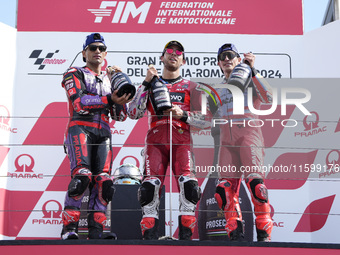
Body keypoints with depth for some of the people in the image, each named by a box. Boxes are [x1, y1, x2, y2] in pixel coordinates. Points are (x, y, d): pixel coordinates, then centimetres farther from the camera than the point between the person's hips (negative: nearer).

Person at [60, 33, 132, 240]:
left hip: (103, 133, 6)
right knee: (82, 176, -23)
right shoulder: (74, 74, 9)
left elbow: (121, 116, 19)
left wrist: (121, 98, 0)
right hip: (80, 128, -5)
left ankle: (96, 231, -3)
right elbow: (80, 104, -10)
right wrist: (109, 99, -18)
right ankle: (69, 229, -20)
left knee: (103, 182, -6)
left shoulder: (110, 79, 25)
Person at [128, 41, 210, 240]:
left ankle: (185, 236, -14)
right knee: (150, 186, -17)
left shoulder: (191, 87, 19)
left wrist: (183, 115, -5)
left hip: (182, 141, 0)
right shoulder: (149, 85, 20)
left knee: (189, 185, -22)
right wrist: (147, 83, -1)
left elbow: (206, 121, 11)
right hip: (155, 141, 1)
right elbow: (134, 113, 3)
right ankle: (150, 236, -8)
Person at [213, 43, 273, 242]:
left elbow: (268, 98, -11)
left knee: (255, 181, -20)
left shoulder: (249, 80, 10)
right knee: (226, 187, -6)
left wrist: (252, 70, -16)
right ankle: (236, 233, 1)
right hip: (227, 140, 5)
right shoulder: (218, 89, 26)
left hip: (249, 134, -5)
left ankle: (264, 233, -15)